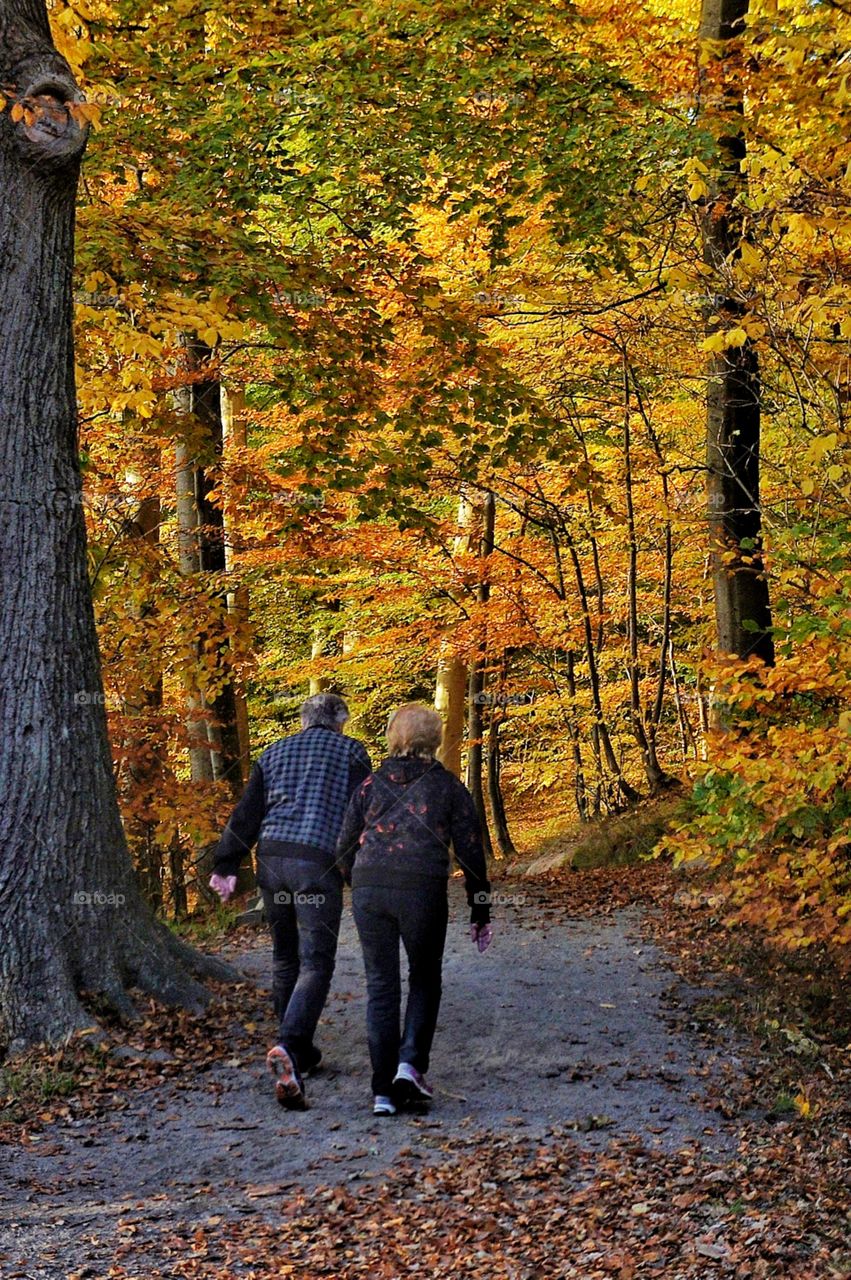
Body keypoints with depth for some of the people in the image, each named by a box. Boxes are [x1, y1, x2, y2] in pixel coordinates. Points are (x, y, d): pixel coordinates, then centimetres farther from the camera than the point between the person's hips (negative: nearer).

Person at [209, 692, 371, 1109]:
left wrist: (226, 866, 11)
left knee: (285, 957, 19)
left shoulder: (275, 752, 20)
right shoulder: (351, 751, 10)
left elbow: (246, 813, 13)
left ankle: (299, 1051, 29)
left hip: (271, 856, 5)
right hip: (318, 860, -4)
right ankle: (289, 1046, -29)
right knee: (316, 963, -7)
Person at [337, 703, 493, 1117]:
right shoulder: (449, 787, 6)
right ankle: (410, 1065, 2)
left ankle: (383, 1090, 7)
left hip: (369, 888, 2)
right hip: (423, 891, -2)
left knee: (381, 986, 10)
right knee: (424, 979, 19)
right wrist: (480, 912, 12)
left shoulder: (371, 784, 11)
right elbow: (470, 853, 4)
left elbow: (345, 848, 12)